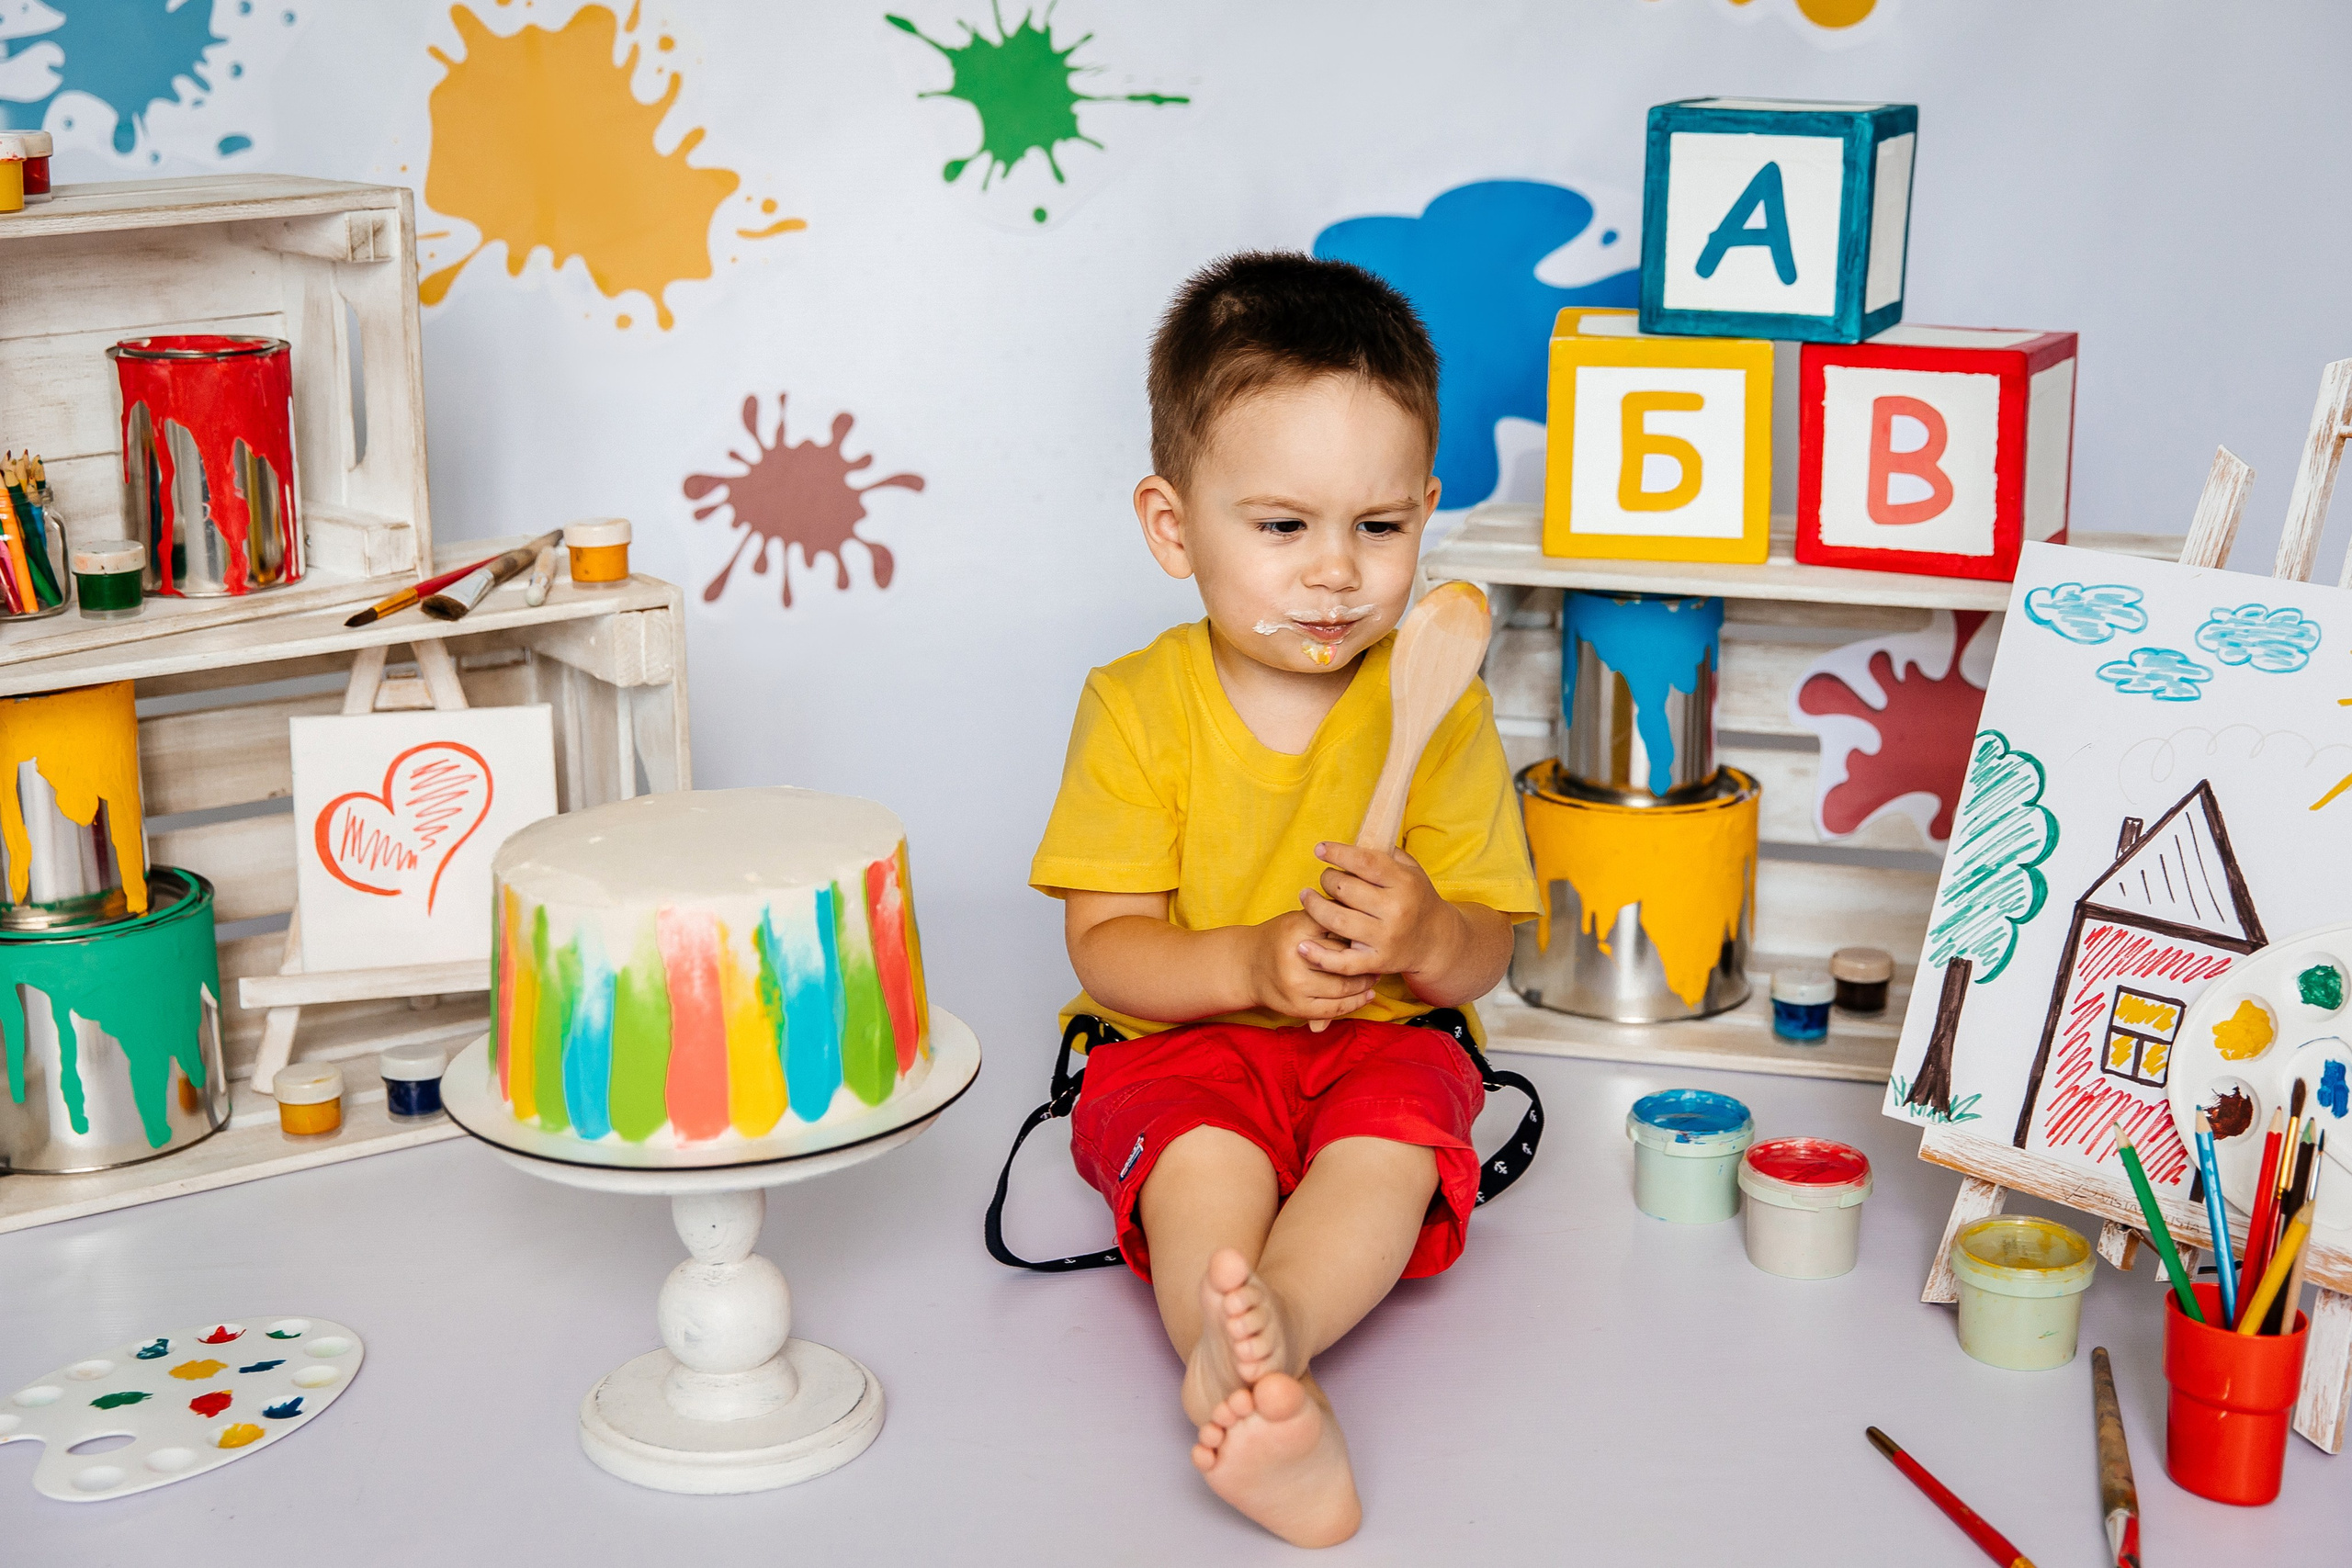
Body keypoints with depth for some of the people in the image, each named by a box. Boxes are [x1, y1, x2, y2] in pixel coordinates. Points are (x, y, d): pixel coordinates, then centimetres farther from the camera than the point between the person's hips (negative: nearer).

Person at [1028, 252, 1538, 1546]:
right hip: (1187, 1040, -1)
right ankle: (1278, 1409, -47)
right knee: (1201, 1155, -33)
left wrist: (1425, 936, -27)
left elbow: (1486, 954, -2)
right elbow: (1104, 950, -8)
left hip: (1382, 1038, 1)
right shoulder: (1135, 708, -7)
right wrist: (1250, 965, -27)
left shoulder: (1436, 706, -4)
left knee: (1397, 1142, -32)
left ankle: (1267, 1328, -52)